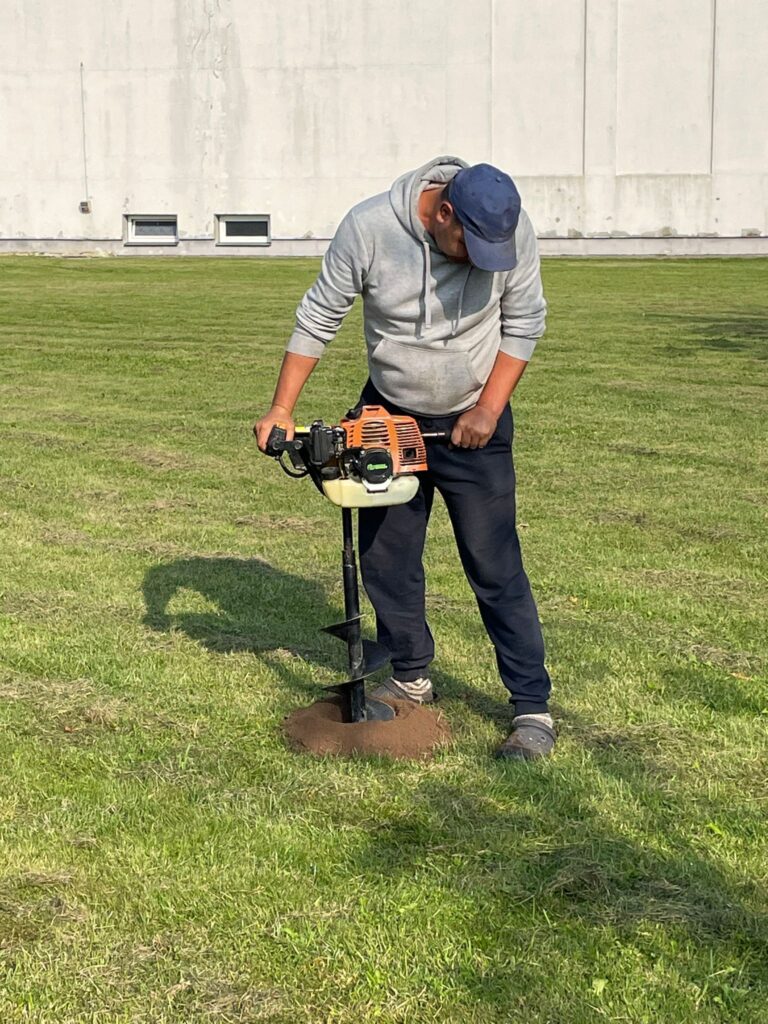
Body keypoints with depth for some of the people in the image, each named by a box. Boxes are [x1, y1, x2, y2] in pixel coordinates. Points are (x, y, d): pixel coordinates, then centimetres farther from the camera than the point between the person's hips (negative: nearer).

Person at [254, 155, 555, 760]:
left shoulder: (514, 231, -18)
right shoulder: (368, 228, -20)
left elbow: (524, 323, -6)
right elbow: (318, 319, -11)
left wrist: (488, 409, -13)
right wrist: (282, 409, -14)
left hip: (473, 424, -2)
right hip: (389, 414, 2)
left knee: (495, 567, -5)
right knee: (385, 557, 9)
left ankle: (533, 709, 2)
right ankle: (412, 679, 28)